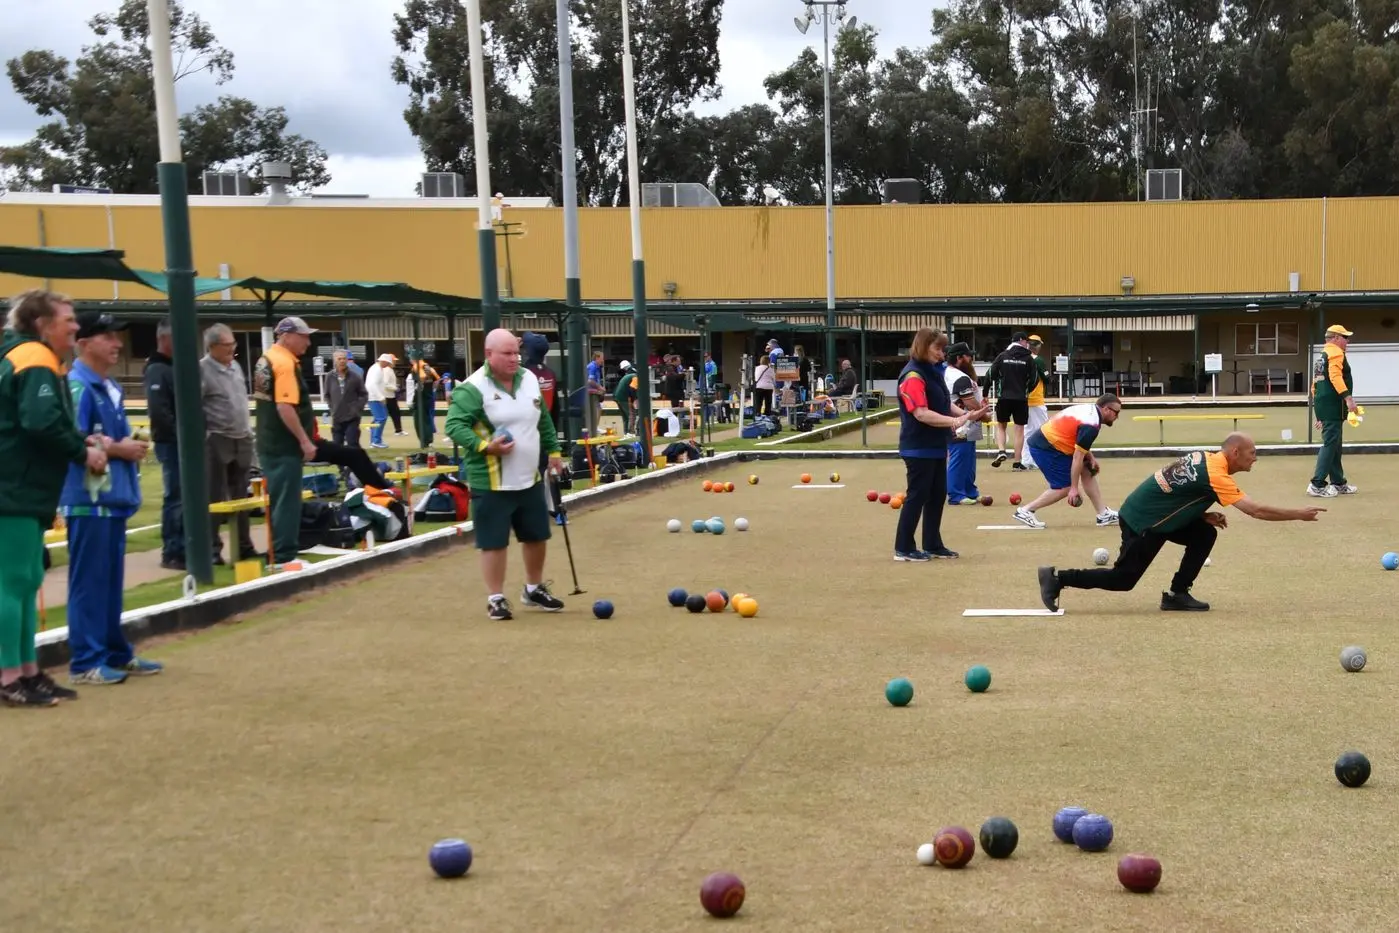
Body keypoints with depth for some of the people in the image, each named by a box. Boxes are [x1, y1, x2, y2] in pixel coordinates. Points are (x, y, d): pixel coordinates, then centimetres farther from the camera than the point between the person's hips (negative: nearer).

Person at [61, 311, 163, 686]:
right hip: (87, 498, -9)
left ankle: (116, 653, 23)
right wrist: (119, 449, -12)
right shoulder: (77, 385, -12)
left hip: (113, 496, 9)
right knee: (89, 582, -5)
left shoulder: (110, 387, 17)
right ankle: (86, 661, 1)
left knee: (112, 581, 15)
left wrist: (132, 444, 4)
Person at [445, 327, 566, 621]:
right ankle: (496, 598, 14)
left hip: (530, 479, 7)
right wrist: (485, 446, -31)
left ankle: (534, 589, 36)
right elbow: (454, 426, -21)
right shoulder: (472, 388, -17)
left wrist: (553, 450, 18)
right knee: (494, 542, 0)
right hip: (491, 483, -7)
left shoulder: (529, 379, 6)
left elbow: (544, 421, 19)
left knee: (537, 536, 16)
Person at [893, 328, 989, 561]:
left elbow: (945, 403, 16)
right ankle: (903, 548, 5)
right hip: (919, 448, -9)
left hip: (936, 446, 9)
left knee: (937, 495, 13)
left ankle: (932, 544, 23)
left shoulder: (934, 372, 12)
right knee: (917, 496, -4)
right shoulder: (913, 376, -18)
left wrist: (966, 414, 0)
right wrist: (953, 421, -30)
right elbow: (921, 413, -25)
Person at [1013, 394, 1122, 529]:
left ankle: (1104, 515, 16)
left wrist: (1090, 457, 10)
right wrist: (1074, 488, -18)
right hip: (1045, 448, -11)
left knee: (1087, 471, 12)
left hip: (1046, 440, 11)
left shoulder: (1090, 410, 7)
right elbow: (1077, 458, -22)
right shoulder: (1091, 426, -22)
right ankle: (1025, 511, 0)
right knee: (1065, 488, -7)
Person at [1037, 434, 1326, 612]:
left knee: (1205, 534, 3)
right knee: (1123, 579, -1)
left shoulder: (1203, 457, 4)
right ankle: (1058, 578, 4)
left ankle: (1177, 594, 8)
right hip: (1140, 522, -9)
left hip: (1152, 512, 9)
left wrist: (1205, 515, 3)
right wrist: (1299, 514, -13)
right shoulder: (1215, 476, -22)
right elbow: (1256, 510, -22)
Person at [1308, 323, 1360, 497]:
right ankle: (1317, 484, -14)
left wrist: (1320, 414, 27)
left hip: (1322, 405, 10)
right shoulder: (1336, 352, -5)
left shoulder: (1321, 357, 24)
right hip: (1333, 404, -10)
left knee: (1334, 445, 14)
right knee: (1330, 443, -10)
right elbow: (1335, 376, -22)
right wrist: (1347, 397, -31)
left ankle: (1338, 483, 20)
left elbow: (1315, 386, 25)